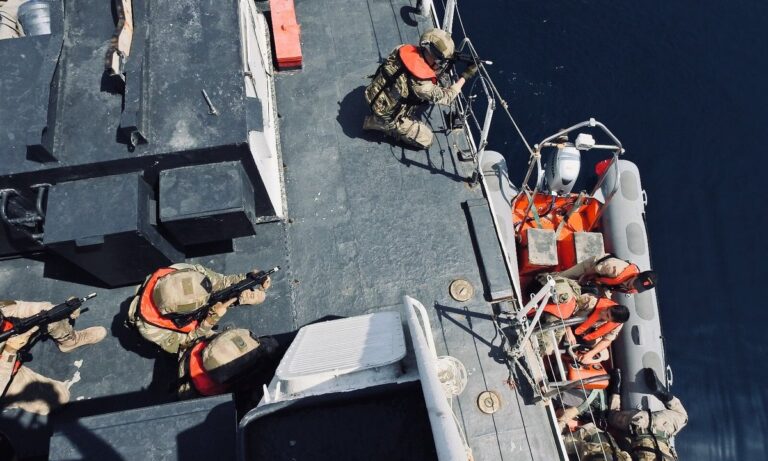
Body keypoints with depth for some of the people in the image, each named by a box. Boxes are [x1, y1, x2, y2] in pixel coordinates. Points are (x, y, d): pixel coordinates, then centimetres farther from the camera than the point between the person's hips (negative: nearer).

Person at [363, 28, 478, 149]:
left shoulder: (404, 50, -14)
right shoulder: (420, 82, -33)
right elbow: (445, 97, -17)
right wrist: (465, 76, -12)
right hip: (386, 114, -7)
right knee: (427, 139, 6)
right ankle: (380, 124, 4)